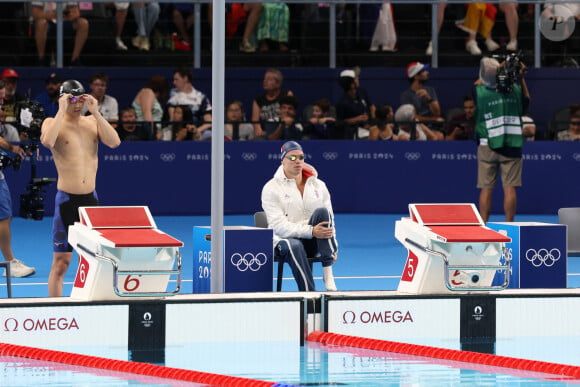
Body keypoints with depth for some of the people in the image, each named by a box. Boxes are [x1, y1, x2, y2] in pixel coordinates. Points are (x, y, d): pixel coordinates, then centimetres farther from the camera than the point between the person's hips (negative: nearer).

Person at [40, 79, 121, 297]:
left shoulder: (92, 122, 9)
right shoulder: (53, 123, -3)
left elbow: (114, 142, -7)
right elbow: (47, 141, -26)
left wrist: (96, 113, -10)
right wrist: (62, 111, -20)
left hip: (91, 198, 4)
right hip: (67, 200, -4)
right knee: (61, 262, -3)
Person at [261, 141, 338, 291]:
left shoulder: (318, 185, 12)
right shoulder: (271, 188, -2)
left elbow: (329, 219, 14)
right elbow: (279, 226, -13)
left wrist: (333, 248, -2)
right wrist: (311, 231, -24)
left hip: (312, 243, 4)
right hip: (285, 239, -4)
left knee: (322, 211, -25)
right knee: (294, 246, -39)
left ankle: (328, 274, -33)